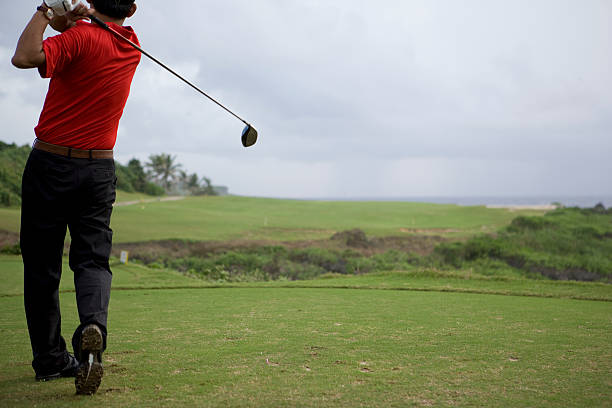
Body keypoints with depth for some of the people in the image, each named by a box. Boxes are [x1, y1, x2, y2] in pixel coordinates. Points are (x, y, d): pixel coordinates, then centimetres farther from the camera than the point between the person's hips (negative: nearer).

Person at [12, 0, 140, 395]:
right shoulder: (132, 45, 8)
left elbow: (26, 57, -27)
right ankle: (93, 324, -25)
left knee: (42, 265, 6)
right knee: (93, 259, 4)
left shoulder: (81, 36, -12)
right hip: (100, 168, 4)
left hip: (52, 164, -4)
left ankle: (50, 358, 10)